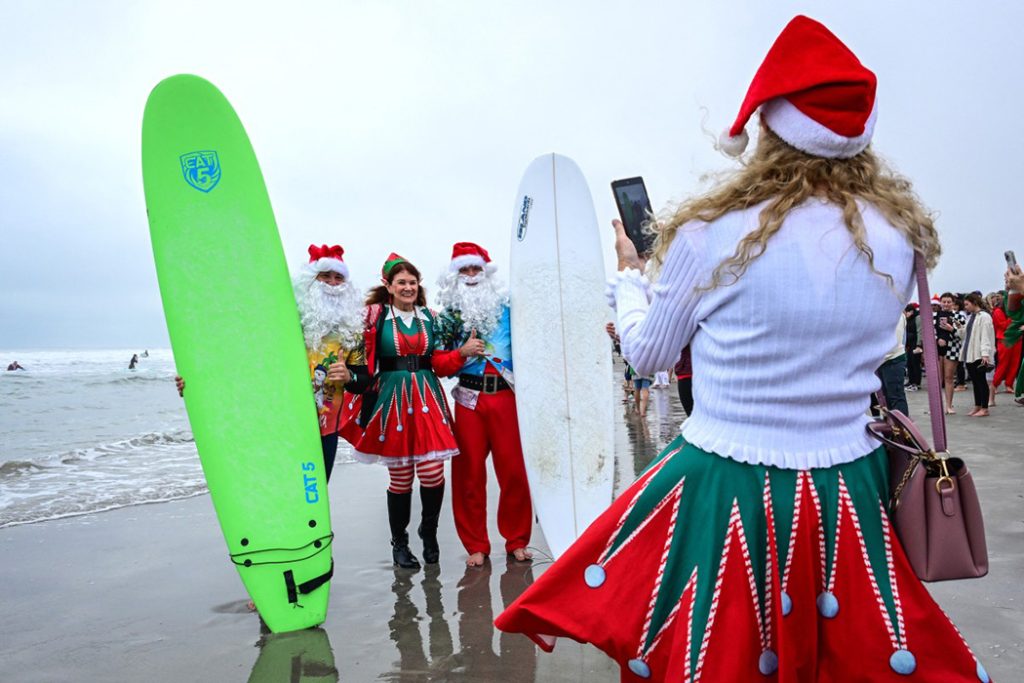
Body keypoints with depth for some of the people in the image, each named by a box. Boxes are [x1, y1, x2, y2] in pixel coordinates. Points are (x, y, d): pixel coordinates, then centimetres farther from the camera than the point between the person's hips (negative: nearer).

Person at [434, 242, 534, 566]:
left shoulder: (506, 305, 9)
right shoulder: (449, 313, 11)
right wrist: (464, 352, -8)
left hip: (506, 394, 0)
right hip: (469, 398, 1)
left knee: (513, 469, 0)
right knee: (470, 472, 3)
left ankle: (517, 540, 17)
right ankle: (476, 545, 16)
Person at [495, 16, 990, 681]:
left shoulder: (712, 234, -16)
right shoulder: (899, 235, -4)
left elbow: (647, 352, -1)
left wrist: (629, 273, 16)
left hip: (725, 491, -3)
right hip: (850, 493, 4)